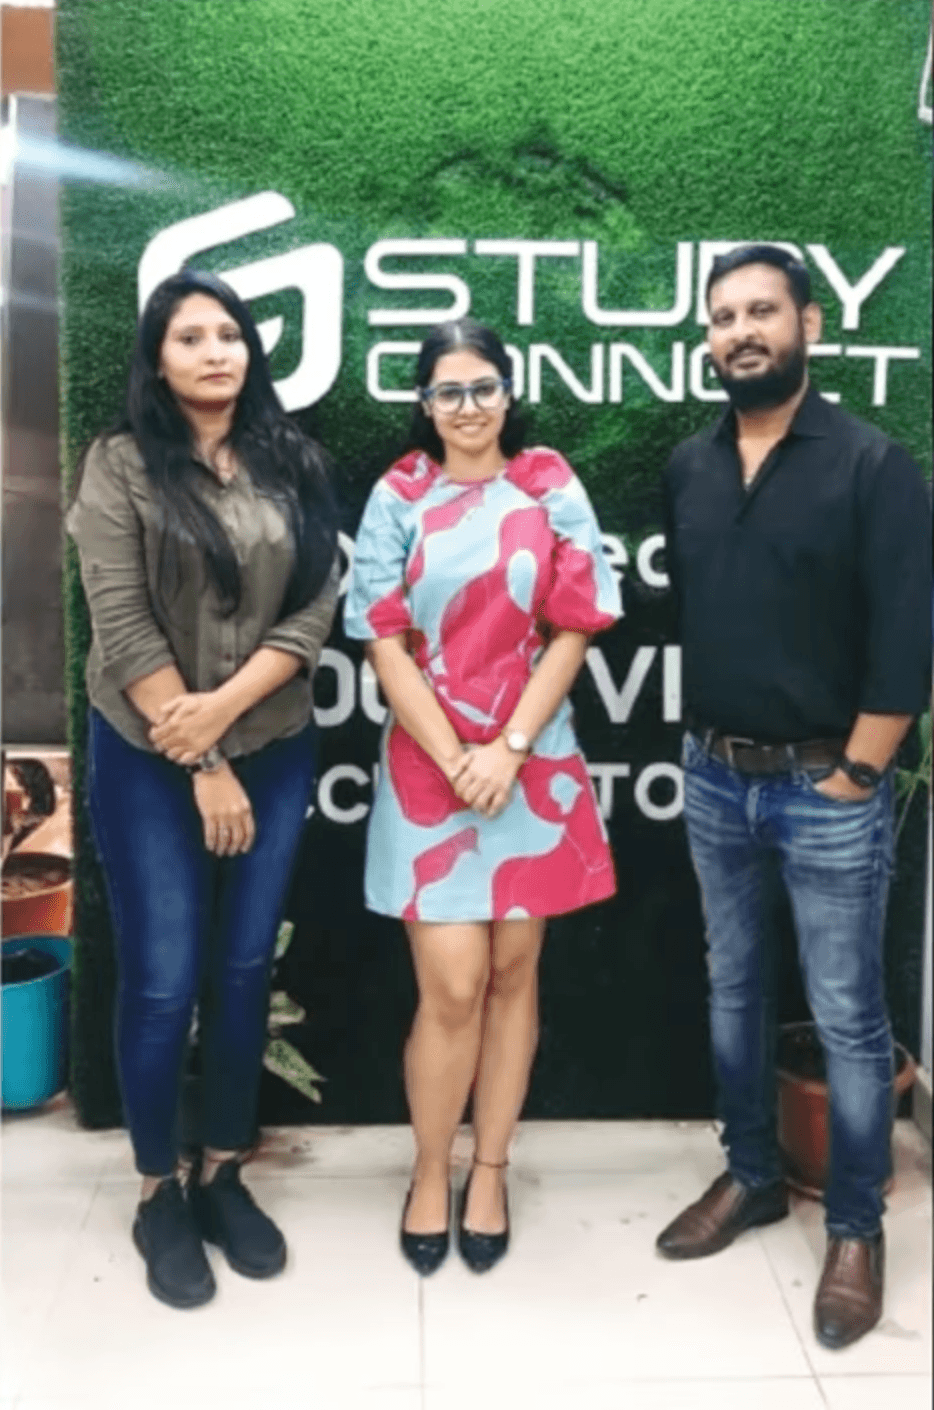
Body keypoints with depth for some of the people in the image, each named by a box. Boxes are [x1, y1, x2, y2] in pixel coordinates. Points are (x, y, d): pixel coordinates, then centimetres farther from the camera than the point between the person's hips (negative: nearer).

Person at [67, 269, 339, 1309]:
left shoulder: (292, 464, 6)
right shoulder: (120, 465, -4)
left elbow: (316, 608, -1)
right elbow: (123, 626, -10)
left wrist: (223, 707, -15)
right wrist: (200, 764, -12)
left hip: (273, 751, 3)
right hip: (148, 758, -3)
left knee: (244, 973, 10)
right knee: (162, 981, 1)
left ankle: (223, 1175, 28)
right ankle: (157, 1194, 21)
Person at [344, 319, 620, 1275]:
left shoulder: (551, 489, 3)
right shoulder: (397, 498, 1)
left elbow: (573, 631, -1)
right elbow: (385, 644, -3)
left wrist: (509, 748, -11)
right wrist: (455, 760, -11)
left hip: (534, 765, 1)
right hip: (428, 768, -1)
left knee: (513, 971, 9)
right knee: (452, 985, -4)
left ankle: (489, 1172, 26)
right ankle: (430, 1173, 20)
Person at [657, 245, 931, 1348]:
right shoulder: (689, 468, 5)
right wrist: (706, 742, 7)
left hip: (826, 784, -5)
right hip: (713, 777, 5)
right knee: (733, 988, 17)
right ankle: (749, 1175, 35)